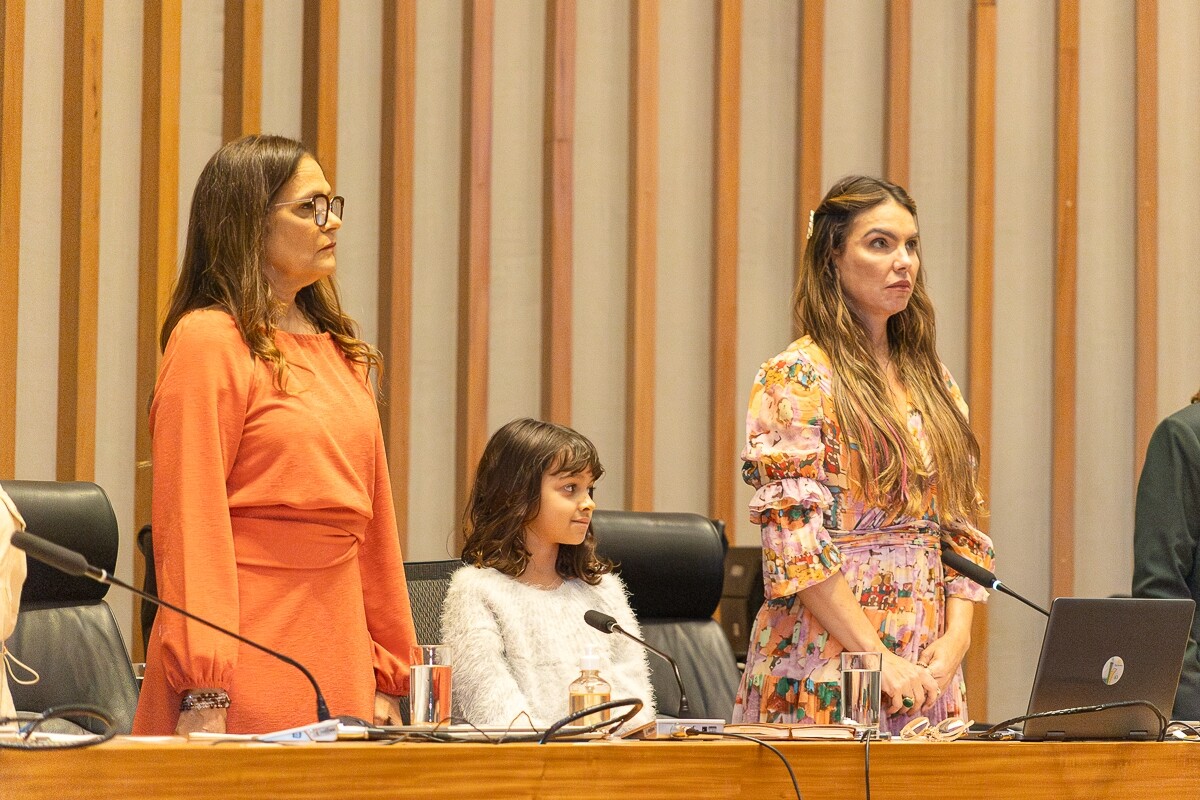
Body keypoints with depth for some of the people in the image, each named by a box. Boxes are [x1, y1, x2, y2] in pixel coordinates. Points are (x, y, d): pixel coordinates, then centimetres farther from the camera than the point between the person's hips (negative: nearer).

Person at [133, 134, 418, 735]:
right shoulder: (208, 341, -6)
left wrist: (389, 677, 14)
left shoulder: (340, 348, 17)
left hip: (338, 657, 7)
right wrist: (204, 690, -19)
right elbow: (190, 522, -12)